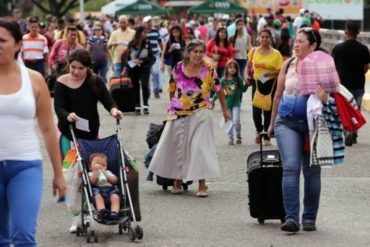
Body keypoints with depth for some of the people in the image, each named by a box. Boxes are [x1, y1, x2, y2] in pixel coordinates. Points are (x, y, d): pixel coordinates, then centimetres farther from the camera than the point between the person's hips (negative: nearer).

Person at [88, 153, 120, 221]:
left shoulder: (107, 172, 31)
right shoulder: (91, 174, 21)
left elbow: (115, 180, 14)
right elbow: (93, 181, -3)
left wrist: (106, 174, 4)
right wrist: (96, 171, -2)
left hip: (110, 189, 2)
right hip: (98, 190, -2)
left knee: (115, 197, -31)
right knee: (98, 197, -38)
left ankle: (114, 213, -50)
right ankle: (102, 210, -59)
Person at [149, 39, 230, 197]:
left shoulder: (208, 70, -9)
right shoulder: (178, 68, -4)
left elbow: (219, 90, 1)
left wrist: (224, 111, 7)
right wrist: (172, 105, 18)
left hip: (200, 114, -3)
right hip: (178, 114, 3)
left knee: (200, 147, -7)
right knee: (177, 146, 12)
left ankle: (202, 185, -4)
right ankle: (177, 182, 27)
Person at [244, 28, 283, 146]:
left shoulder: (276, 54, -3)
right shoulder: (254, 51, 5)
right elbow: (248, 66, 15)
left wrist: (270, 73, -21)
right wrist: (246, 74, -4)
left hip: (270, 84, -2)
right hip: (256, 83, 2)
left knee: (268, 111, 1)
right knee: (256, 111, -1)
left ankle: (267, 137, 13)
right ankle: (259, 131, 28)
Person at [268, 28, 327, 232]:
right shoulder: (288, 65, 7)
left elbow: (330, 97, -2)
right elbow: (278, 95, 17)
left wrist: (324, 98, -26)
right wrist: (272, 123, 21)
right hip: (287, 122, 1)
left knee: (312, 171, 7)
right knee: (290, 167, -12)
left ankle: (309, 218, 17)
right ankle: (291, 217, -15)